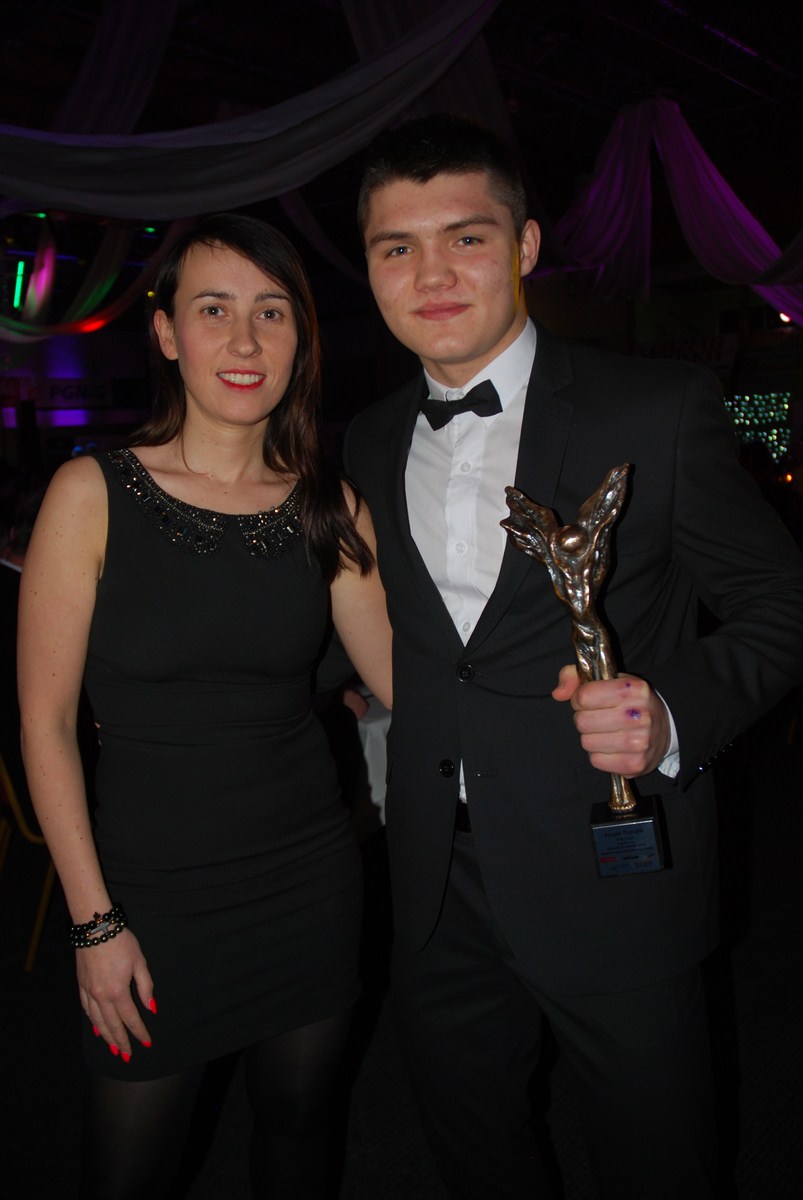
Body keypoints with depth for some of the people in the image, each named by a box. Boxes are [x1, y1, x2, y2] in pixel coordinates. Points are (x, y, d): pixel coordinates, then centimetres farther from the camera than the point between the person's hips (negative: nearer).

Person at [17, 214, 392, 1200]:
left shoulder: (327, 506, -1)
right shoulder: (93, 494, -11)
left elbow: (407, 677, -2)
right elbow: (46, 722, -8)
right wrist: (94, 922, -8)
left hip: (308, 873, 3)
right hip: (153, 888, -2)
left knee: (298, 1120, 20)